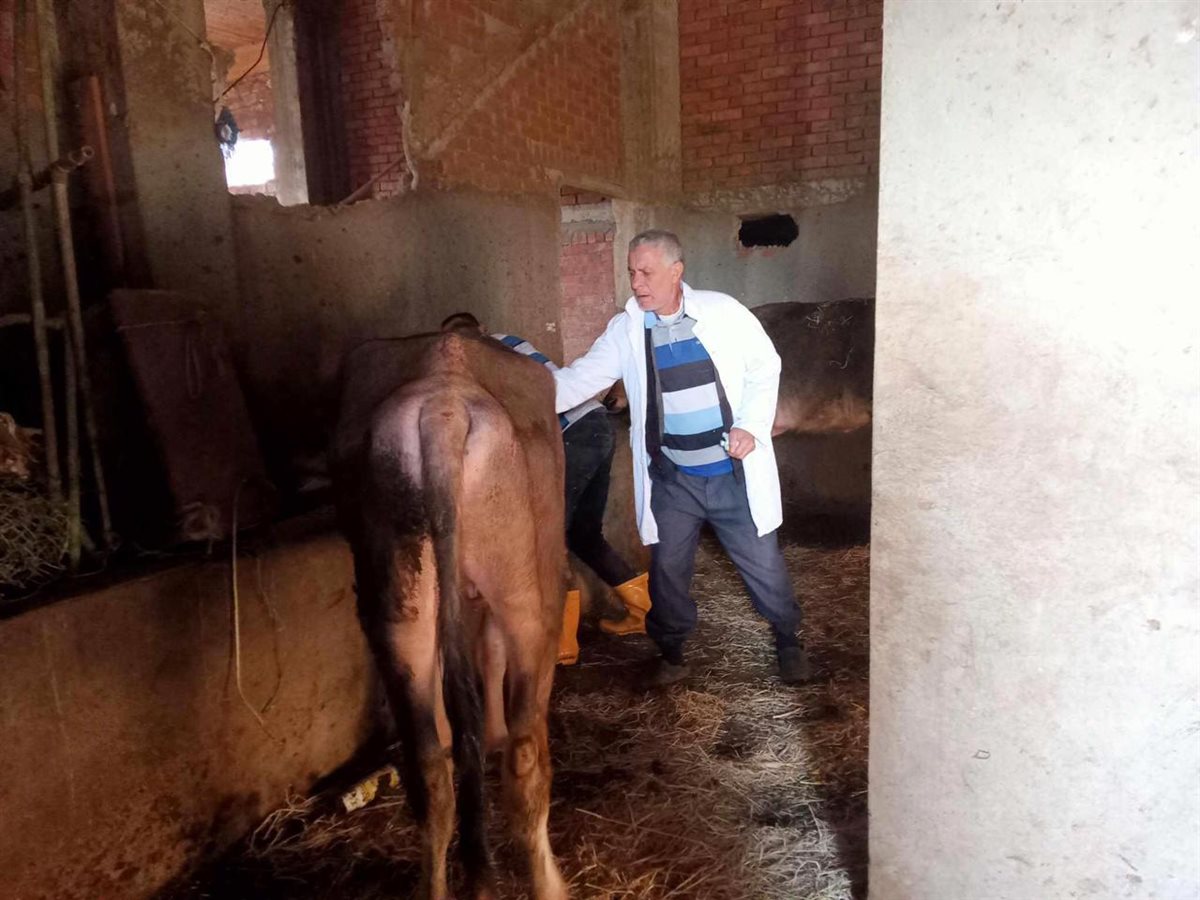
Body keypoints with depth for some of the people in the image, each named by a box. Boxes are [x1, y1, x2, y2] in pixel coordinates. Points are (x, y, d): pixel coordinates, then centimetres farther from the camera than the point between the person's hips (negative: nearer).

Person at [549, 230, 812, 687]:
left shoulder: (722, 311, -8)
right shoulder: (625, 330, -3)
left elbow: (764, 366, -1)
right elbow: (578, 379, -6)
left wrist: (752, 425, -13)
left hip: (733, 473, -1)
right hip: (671, 480, 2)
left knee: (764, 564, 10)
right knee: (667, 570, 11)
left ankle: (788, 641, 37)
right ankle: (671, 654, 34)